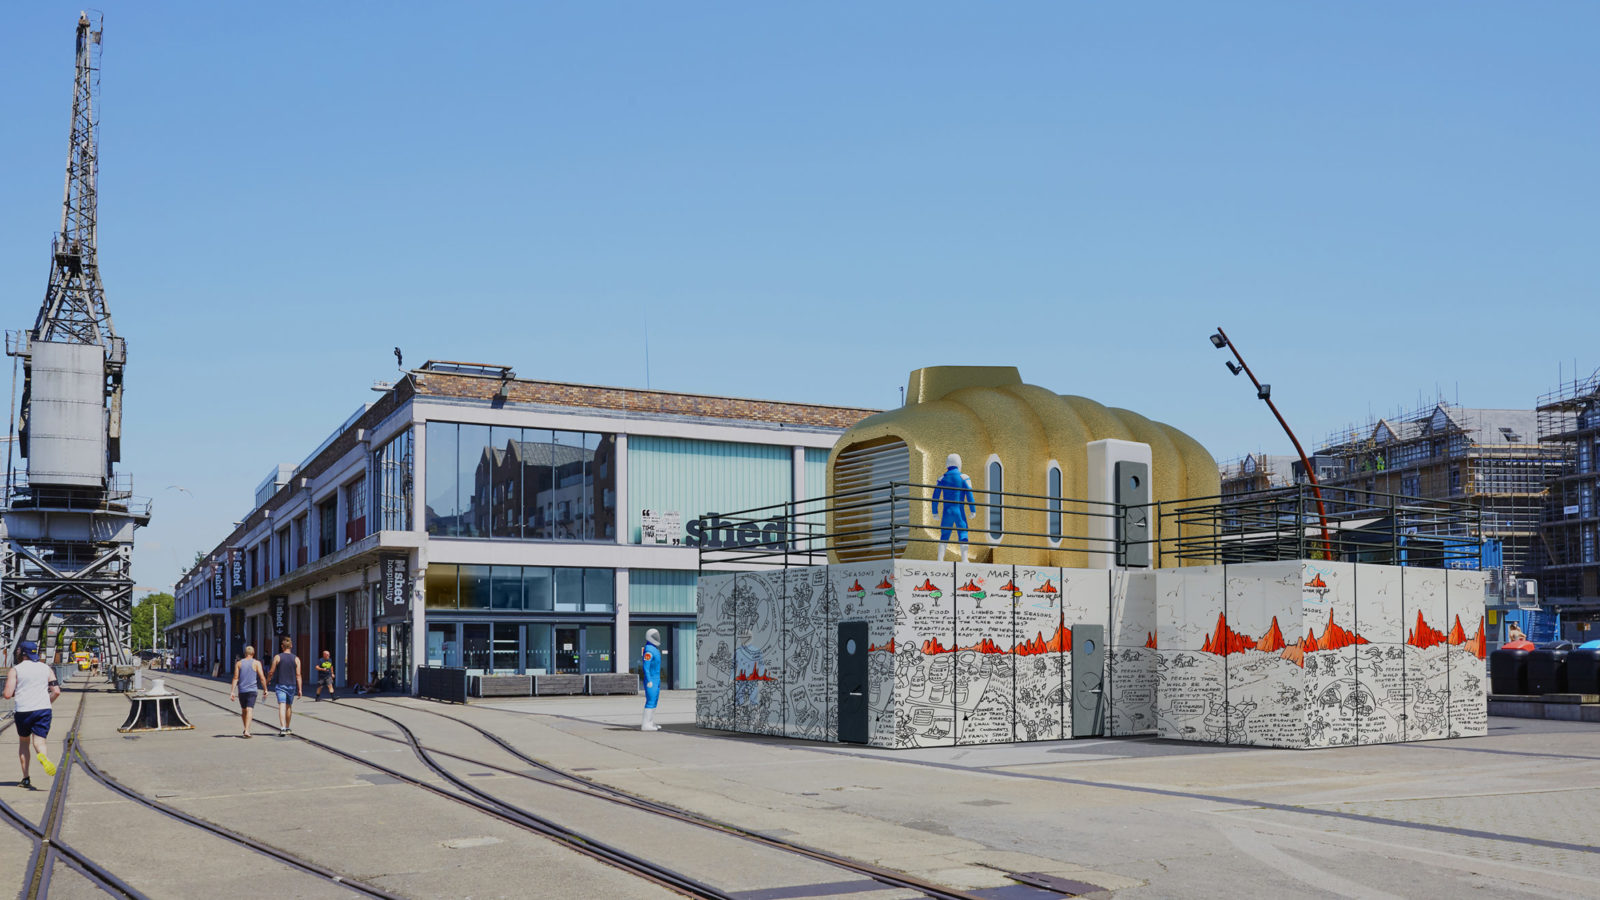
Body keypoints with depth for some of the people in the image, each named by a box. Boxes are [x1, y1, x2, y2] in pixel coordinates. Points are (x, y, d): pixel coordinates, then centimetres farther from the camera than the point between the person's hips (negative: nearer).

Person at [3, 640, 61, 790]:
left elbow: (8, 695, -7)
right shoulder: (47, 669, 9)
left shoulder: (15, 670, -1)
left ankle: (26, 778, 15)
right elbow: (56, 692, 3)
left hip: (23, 711, -1)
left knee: (24, 742, 17)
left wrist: (16, 692, 15)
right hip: (43, 710, 1)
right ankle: (43, 756, -38)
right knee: (39, 741, -1)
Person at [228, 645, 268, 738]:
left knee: (243, 710, 18)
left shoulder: (238, 663, 6)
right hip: (252, 690, -3)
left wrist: (232, 692, 0)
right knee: (249, 710, -9)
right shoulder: (256, 663, -1)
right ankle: (247, 730, -22)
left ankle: (246, 729, 29)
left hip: (241, 691, 3)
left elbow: (235, 678, 0)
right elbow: (262, 678, -6)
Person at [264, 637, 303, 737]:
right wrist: (300, 689, -4)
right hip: (291, 685, 2)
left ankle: (282, 728, -25)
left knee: (282, 706, -10)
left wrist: (267, 681, 18)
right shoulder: (296, 659, 0)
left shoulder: (277, 657, -4)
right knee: (289, 706, 17)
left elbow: (271, 672, -2)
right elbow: (298, 675, -5)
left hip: (280, 685, -2)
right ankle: (287, 728, 28)